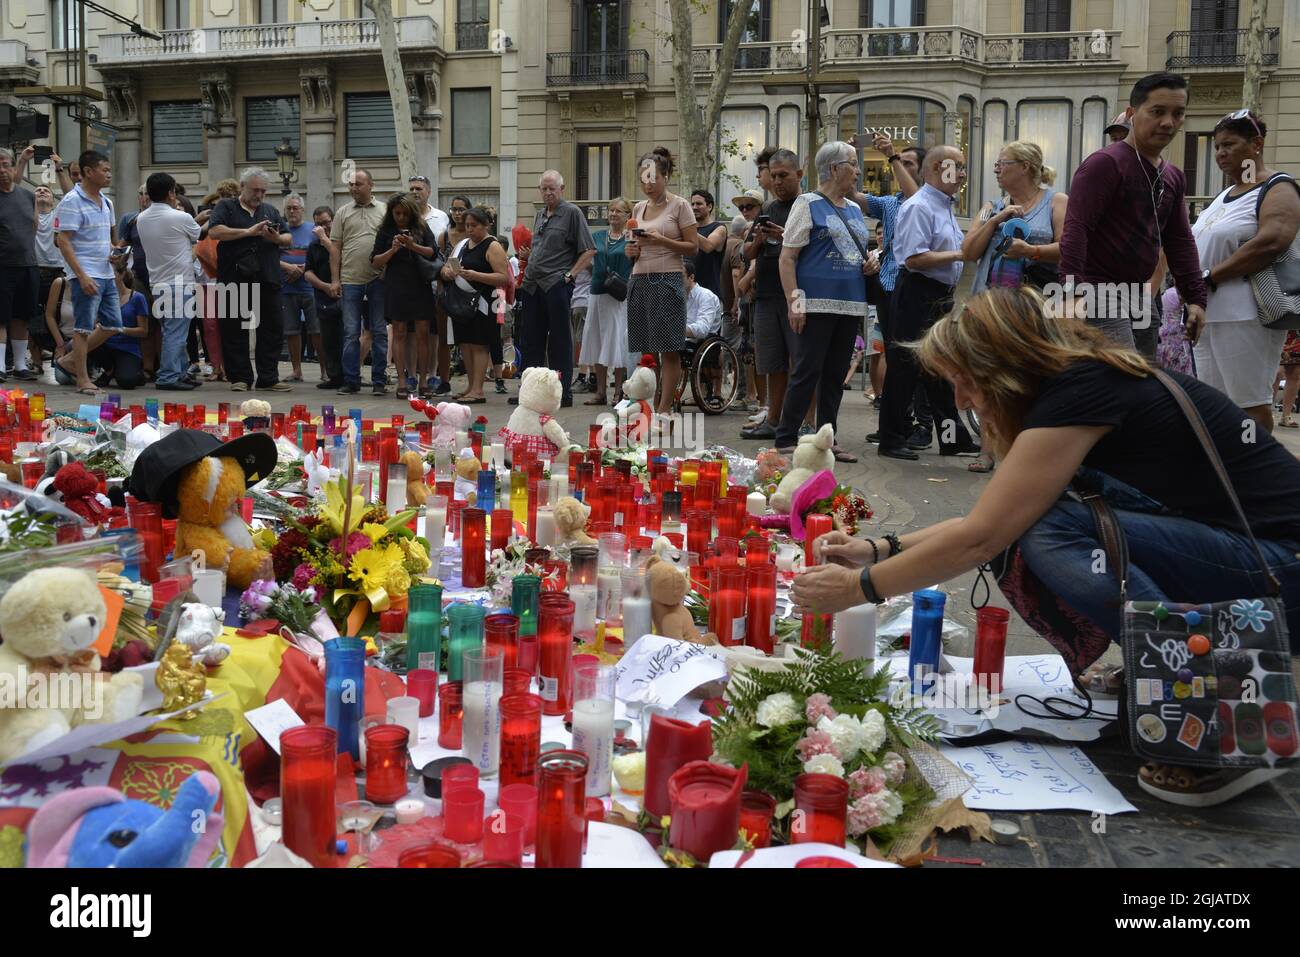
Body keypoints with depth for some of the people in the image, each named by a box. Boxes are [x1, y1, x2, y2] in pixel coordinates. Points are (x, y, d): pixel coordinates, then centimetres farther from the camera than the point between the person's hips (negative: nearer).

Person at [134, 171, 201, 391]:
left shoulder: (141, 219, 5)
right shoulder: (181, 218, -13)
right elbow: (199, 235, 6)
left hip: (158, 282, 7)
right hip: (180, 283, -7)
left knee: (174, 332, 15)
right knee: (176, 333, -5)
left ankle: (181, 373, 20)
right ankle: (168, 377, -6)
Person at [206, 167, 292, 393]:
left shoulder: (271, 211, 19)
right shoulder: (226, 207, 6)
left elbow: (289, 238, 17)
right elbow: (214, 231, -10)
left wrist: (277, 238, -6)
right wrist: (249, 232, -15)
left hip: (267, 280, 3)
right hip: (235, 279, -3)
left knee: (273, 327, 2)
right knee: (235, 330, 0)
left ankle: (268, 378, 10)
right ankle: (240, 378, 8)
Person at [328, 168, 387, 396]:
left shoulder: (384, 211, 8)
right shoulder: (343, 212, 11)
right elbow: (335, 247, 9)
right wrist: (335, 279, 2)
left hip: (378, 279, -1)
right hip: (350, 280, 1)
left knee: (379, 332, 3)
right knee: (350, 332, 2)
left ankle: (379, 381, 10)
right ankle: (351, 381, 7)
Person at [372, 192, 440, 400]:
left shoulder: (422, 228, 8)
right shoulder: (385, 231, 7)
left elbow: (433, 252, -1)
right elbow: (375, 262, 4)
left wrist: (413, 246, -16)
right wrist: (392, 250, -11)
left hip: (420, 287, 0)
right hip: (396, 287, 0)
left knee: (422, 333, -2)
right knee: (399, 333, -1)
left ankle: (422, 381, 3)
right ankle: (402, 382, 0)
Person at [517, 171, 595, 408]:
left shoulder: (572, 213, -3)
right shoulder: (540, 214, 18)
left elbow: (589, 250, -7)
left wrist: (570, 275, -12)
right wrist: (526, 256, 13)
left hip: (557, 285, -7)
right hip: (533, 285, 7)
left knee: (560, 341, -2)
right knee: (530, 339, 9)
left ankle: (564, 393, 3)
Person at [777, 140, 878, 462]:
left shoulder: (854, 209, 18)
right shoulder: (808, 204, -2)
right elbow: (787, 257, -8)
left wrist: (871, 262, 7)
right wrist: (794, 301, -17)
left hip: (850, 304, 7)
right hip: (817, 303, -7)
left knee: (835, 375, 9)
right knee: (807, 372, -7)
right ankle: (786, 440, 0)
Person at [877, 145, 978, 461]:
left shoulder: (945, 207, 17)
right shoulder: (919, 207, -15)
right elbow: (914, 258, -24)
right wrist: (959, 254, -18)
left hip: (941, 298, 10)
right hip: (917, 296, -10)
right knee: (905, 369, -3)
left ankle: (952, 437, 21)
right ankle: (891, 439, 5)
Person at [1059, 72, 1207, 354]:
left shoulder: (1173, 177, 16)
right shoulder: (1105, 164, -11)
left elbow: (1180, 240, 20)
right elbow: (1075, 230, -19)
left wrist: (1195, 298, 11)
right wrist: (1072, 293, -30)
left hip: (1139, 296, 9)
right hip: (1099, 294, -9)